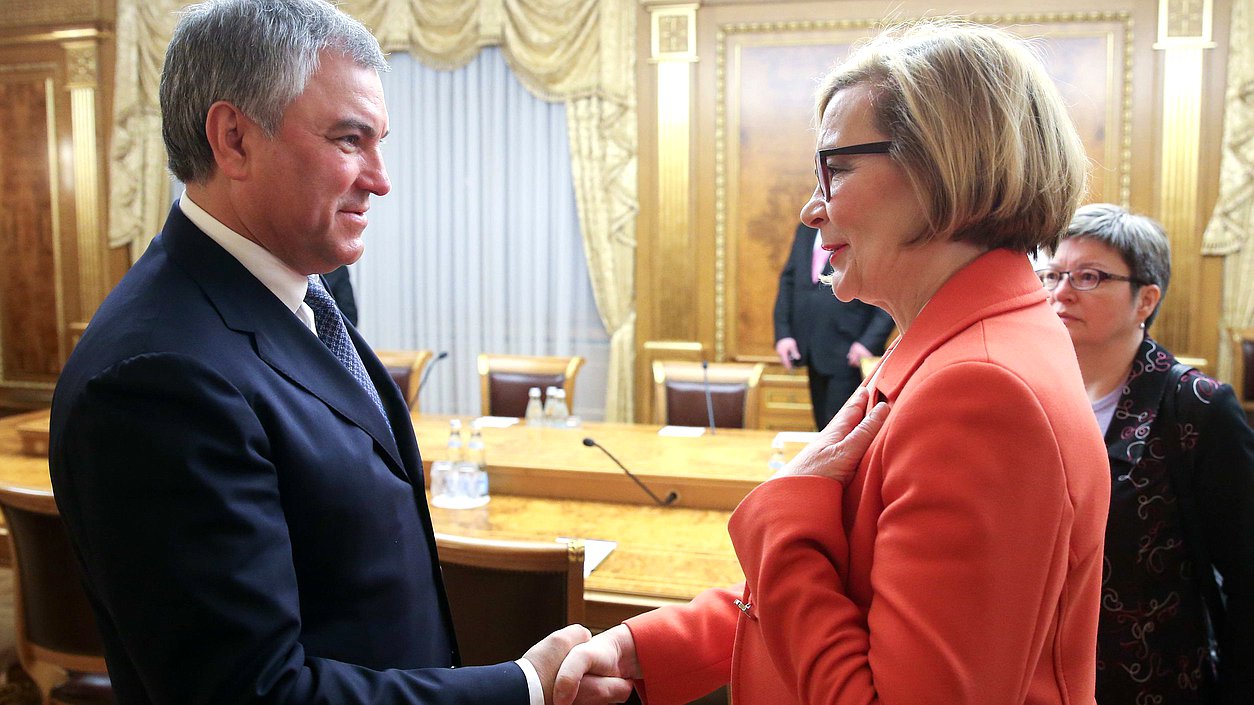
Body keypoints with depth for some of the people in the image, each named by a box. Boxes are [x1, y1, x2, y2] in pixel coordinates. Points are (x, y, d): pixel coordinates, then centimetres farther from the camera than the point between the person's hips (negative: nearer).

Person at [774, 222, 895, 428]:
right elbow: (788, 280, 13)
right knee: (823, 428, 13)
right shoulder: (805, 230, 13)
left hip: (849, 355, -6)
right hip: (813, 351, 6)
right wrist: (782, 332, 3)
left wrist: (870, 342, -17)